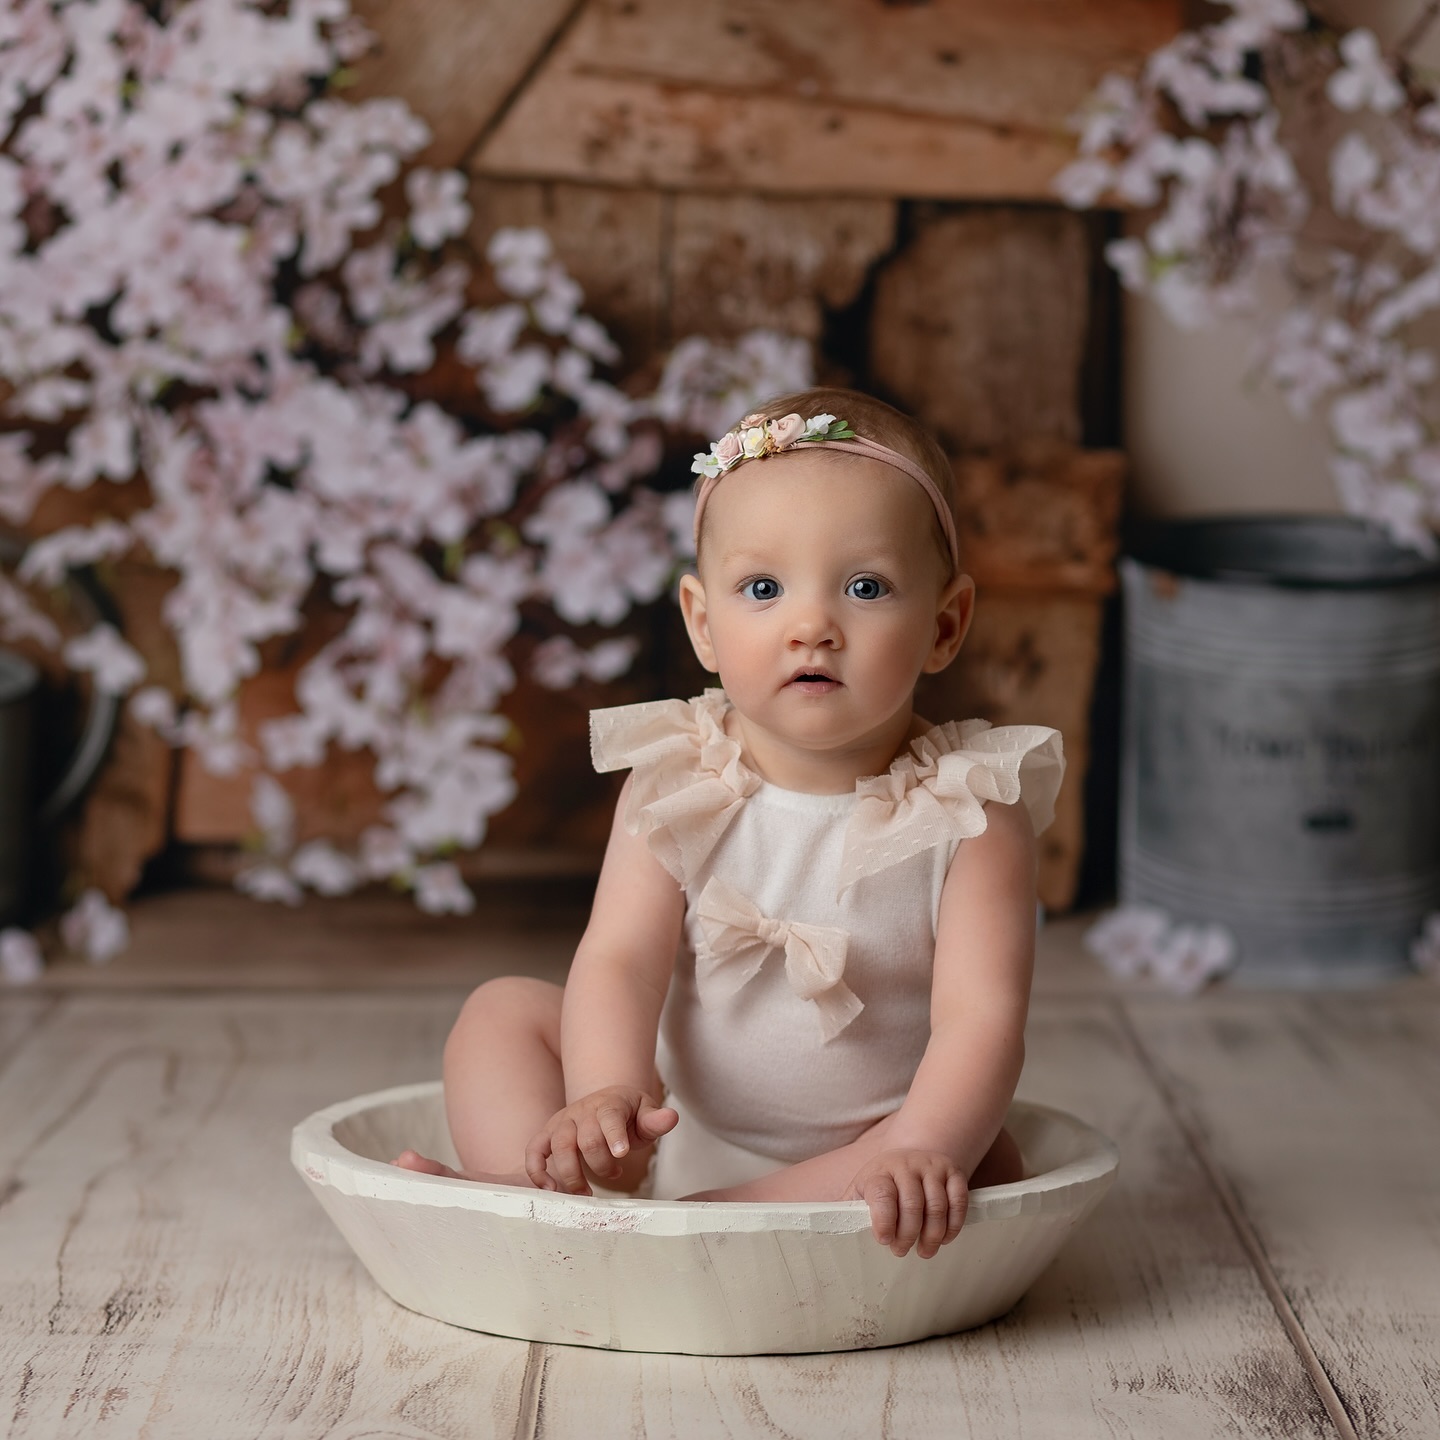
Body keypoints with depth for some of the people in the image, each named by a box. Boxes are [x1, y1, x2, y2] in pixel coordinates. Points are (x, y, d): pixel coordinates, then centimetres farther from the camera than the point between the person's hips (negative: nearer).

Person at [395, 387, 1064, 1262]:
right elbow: (620, 961, -17)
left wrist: (921, 1151, -42)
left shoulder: (969, 809, -14)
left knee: (981, 1167, -31)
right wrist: (608, 1094, -38)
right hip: (674, 1134, 3)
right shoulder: (678, 787, -6)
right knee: (504, 1010, -5)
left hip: (860, 1156, -2)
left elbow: (980, 1017, -23)